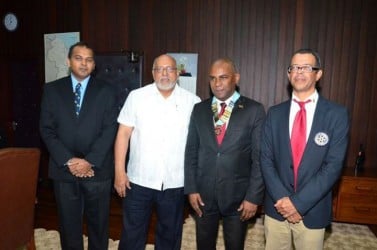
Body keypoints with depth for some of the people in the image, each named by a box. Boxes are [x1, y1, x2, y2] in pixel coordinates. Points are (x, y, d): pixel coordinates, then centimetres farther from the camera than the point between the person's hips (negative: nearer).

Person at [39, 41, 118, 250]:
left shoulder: (105, 91, 2)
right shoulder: (52, 89, 5)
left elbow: (110, 129, -5)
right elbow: (46, 129, 0)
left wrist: (90, 161, -14)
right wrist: (68, 161, -11)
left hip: (97, 170, -1)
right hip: (64, 170, 1)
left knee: (98, 223, 13)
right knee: (68, 223, 14)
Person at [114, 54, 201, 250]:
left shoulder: (192, 101, -1)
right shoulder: (136, 96, -1)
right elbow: (123, 134, -2)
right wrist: (119, 172, -6)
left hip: (175, 183, 1)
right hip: (139, 180, 0)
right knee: (132, 234, 14)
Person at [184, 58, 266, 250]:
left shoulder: (254, 110, -6)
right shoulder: (199, 109, 3)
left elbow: (259, 157, -6)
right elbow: (191, 152, 5)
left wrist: (254, 196, -9)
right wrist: (191, 189, 0)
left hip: (238, 196, -2)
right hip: (203, 194, 3)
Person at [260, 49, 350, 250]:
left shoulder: (336, 114, -6)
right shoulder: (275, 113, 1)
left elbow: (333, 165, -11)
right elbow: (266, 159, -1)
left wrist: (299, 202, -15)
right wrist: (282, 198, -12)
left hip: (312, 211, -2)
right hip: (277, 207, 2)